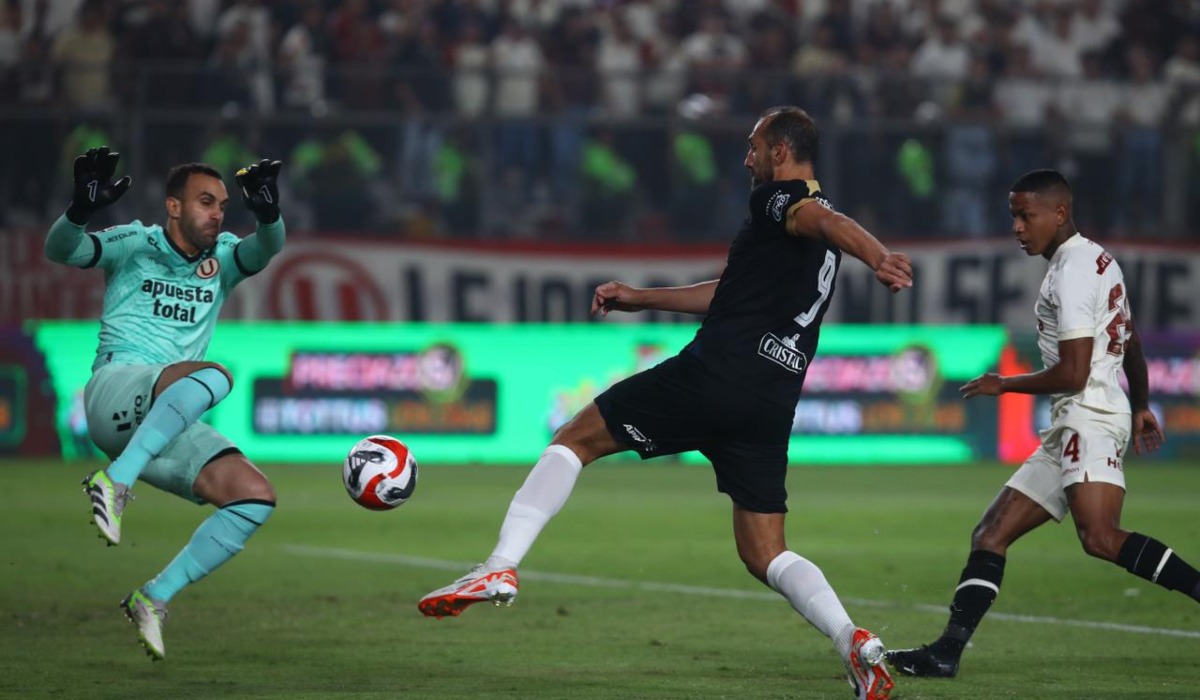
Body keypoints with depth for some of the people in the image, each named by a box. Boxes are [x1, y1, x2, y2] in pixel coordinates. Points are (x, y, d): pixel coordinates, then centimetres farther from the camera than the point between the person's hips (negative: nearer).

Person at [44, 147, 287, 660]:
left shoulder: (222, 258, 18)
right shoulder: (136, 245, 7)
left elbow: (264, 250, -4)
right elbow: (62, 250, -9)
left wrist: (267, 214, -28)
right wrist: (81, 210, -32)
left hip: (168, 429, 6)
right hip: (117, 388, -6)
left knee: (257, 497, -12)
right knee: (214, 376, -34)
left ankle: (153, 599, -8)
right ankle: (115, 482, -37)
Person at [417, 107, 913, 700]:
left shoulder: (778, 199, -1)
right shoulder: (817, 225, 26)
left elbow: (827, 222, -25)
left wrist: (877, 258, -47)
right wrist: (640, 298, 38)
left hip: (713, 373, -8)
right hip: (772, 404, 8)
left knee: (574, 440, 7)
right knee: (764, 556, 11)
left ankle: (501, 567, -6)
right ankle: (855, 643, -13)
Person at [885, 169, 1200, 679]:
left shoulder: (1073, 271, -11)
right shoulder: (1099, 261, 21)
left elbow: (1074, 373, -16)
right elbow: (1131, 346, 33)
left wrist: (1004, 385, -2)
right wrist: (1140, 407, 45)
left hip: (1090, 419, -11)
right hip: (1069, 430, 11)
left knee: (1100, 537, -30)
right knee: (991, 535, 5)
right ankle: (947, 652, 1)